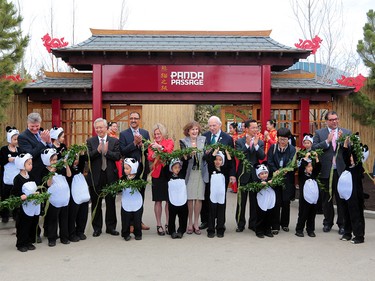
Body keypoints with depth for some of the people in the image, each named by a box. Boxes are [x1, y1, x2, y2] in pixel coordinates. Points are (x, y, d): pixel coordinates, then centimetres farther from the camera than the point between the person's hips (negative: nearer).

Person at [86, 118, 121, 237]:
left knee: (111, 203, 9)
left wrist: (106, 151, -20)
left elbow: (117, 156, -8)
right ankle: (97, 228, 20)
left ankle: (111, 227, 20)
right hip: (95, 177, 0)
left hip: (110, 177, 0)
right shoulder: (90, 141, 4)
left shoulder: (114, 141, 4)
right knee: (96, 204, 8)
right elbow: (88, 157, -9)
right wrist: (98, 150, -23)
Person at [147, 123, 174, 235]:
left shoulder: (169, 142, 5)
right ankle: (159, 225, 11)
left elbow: (169, 150, -17)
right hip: (157, 174, 1)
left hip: (168, 173, -1)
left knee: (169, 200, 4)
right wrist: (153, 155, -26)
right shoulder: (152, 145, 9)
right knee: (158, 201, 3)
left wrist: (160, 147, -34)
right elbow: (150, 158, -5)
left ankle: (168, 224, 15)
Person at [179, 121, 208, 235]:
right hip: (189, 172, -2)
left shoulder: (203, 139, 9)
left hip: (201, 172, 2)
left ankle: (196, 223, 14)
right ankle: (190, 223, 13)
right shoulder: (184, 141, 3)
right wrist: (190, 154, -29)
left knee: (199, 198, 3)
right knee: (189, 198, 0)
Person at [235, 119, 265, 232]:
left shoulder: (260, 142, 7)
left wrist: (256, 145, -18)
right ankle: (240, 224, 14)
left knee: (254, 200, 8)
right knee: (241, 200, 3)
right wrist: (247, 144, -22)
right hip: (243, 173, -2)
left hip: (255, 174, 2)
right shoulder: (240, 142, 0)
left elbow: (262, 156, -7)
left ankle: (253, 223, 20)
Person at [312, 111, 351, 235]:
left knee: (342, 199, 6)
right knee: (326, 199, 11)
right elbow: (314, 148, -7)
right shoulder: (319, 133, 4)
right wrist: (327, 141, -14)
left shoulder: (346, 132, 6)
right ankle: (328, 223, 25)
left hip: (341, 171, 0)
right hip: (326, 172, 0)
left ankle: (342, 224, 18)